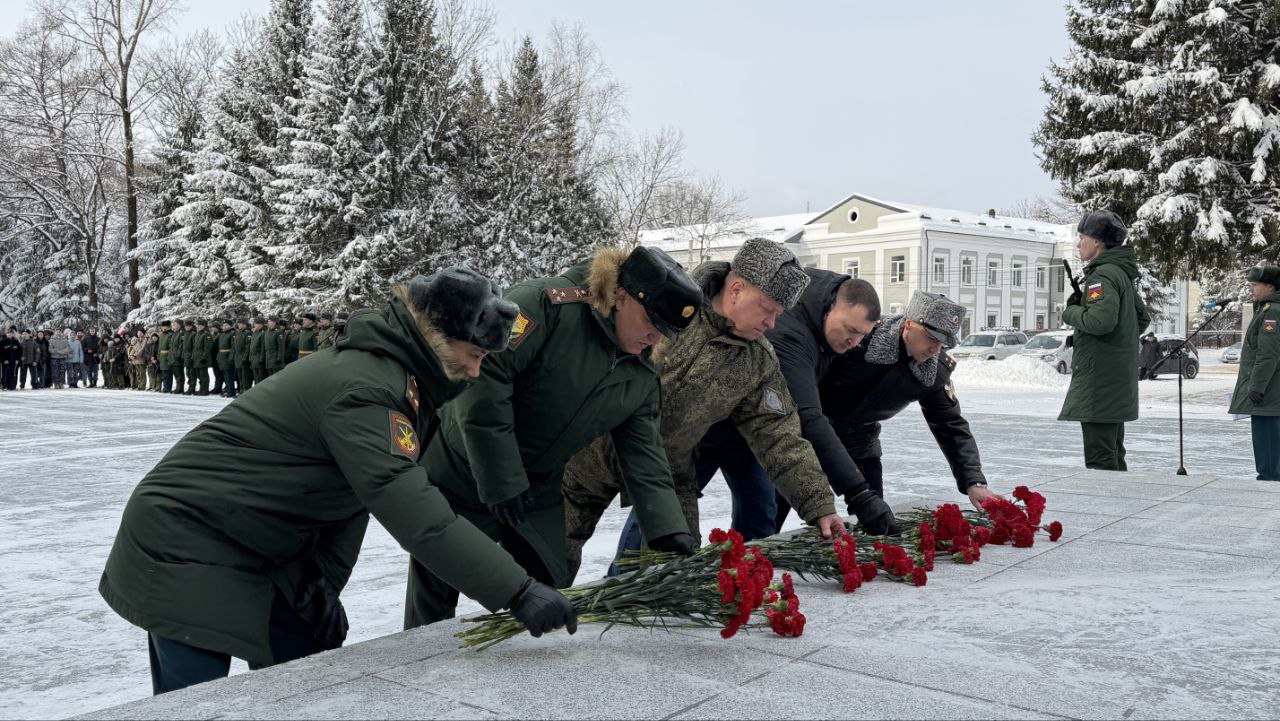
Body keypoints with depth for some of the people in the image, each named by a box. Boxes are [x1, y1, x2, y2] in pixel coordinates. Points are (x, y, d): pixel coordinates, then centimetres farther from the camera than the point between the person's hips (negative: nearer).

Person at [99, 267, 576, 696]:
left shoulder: (393, 375, 4)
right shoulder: (366, 389, -27)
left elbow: (358, 489, 7)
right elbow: (413, 510, -36)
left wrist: (322, 580, -1)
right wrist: (517, 593, -37)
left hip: (254, 554, 10)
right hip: (184, 545, -9)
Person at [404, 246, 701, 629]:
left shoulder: (642, 378, 0)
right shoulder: (547, 303, -24)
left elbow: (645, 460, 2)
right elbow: (482, 375, -30)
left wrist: (672, 535, -10)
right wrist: (501, 481, -27)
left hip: (538, 495, 6)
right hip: (460, 478, -6)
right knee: (433, 601, 7)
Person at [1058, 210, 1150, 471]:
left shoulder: (1103, 274, -14)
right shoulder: (1123, 274, 18)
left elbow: (1100, 320, -28)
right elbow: (1143, 319, 26)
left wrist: (1070, 312, -11)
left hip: (1099, 379, -10)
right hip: (1119, 380, 10)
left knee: (1099, 459, -8)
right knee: (1113, 455, 18)